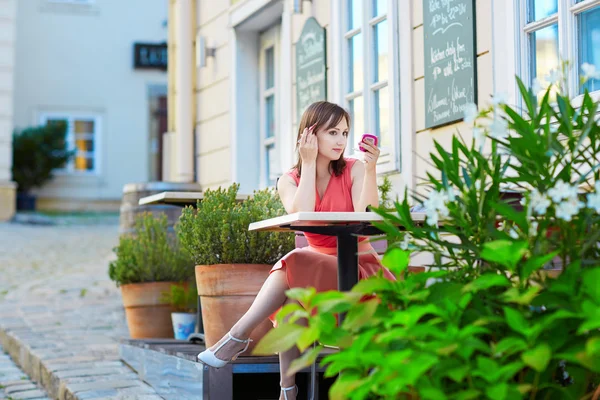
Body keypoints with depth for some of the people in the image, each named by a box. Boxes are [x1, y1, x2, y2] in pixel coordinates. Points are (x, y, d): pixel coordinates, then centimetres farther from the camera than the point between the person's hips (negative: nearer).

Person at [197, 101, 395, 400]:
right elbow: (302, 218, -18)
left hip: (359, 268, -3)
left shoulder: (354, 170, -2)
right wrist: (308, 162, -15)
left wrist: (371, 170, -26)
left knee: (294, 263, -31)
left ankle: (238, 336, -26)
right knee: (291, 289, -32)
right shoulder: (289, 181, 4)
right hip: (317, 271, 3)